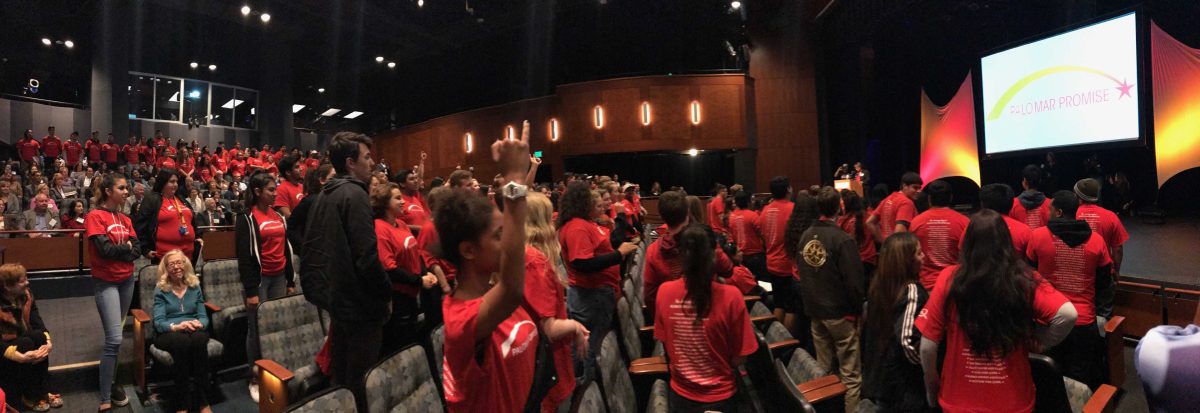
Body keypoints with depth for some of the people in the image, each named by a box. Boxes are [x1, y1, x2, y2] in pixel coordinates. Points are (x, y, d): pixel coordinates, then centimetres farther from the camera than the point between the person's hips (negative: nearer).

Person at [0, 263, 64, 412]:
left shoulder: (26, 295, -7)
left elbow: (38, 323, -11)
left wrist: (48, 341, -29)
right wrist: (21, 357, -41)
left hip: (23, 342, 5)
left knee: (39, 336, -25)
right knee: (26, 343, -32)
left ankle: (41, 391, -14)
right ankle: (29, 396, -15)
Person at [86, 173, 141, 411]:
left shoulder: (125, 219, 10)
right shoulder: (95, 216, -9)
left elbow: (137, 250, 2)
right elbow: (105, 249, -19)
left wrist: (117, 250, -14)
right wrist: (126, 247, -3)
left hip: (127, 280, 6)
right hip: (106, 282, -6)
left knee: (115, 337, 14)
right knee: (114, 339, -12)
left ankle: (111, 384, 25)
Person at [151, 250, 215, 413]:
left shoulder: (195, 287, 15)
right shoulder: (161, 290, 7)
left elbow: (204, 316, 10)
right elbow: (158, 322, -5)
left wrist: (199, 323, -15)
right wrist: (177, 326, -27)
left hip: (194, 331, 2)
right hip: (168, 333, -1)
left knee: (199, 339, -37)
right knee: (182, 341, -39)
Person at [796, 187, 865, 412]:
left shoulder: (805, 235, 2)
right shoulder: (843, 239, -17)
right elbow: (853, 281, -17)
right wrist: (857, 310, -4)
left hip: (814, 310, 6)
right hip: (839, 311, -6)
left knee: (823, 367, 17)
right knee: (850, 372, 2)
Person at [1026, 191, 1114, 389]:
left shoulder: (1038, 236, -8)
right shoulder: (1096, 240, -2)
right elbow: (1105, 283, 6)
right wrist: (1102, 315, 16)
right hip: (1085, 322, 2)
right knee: (1083, 381, 11)